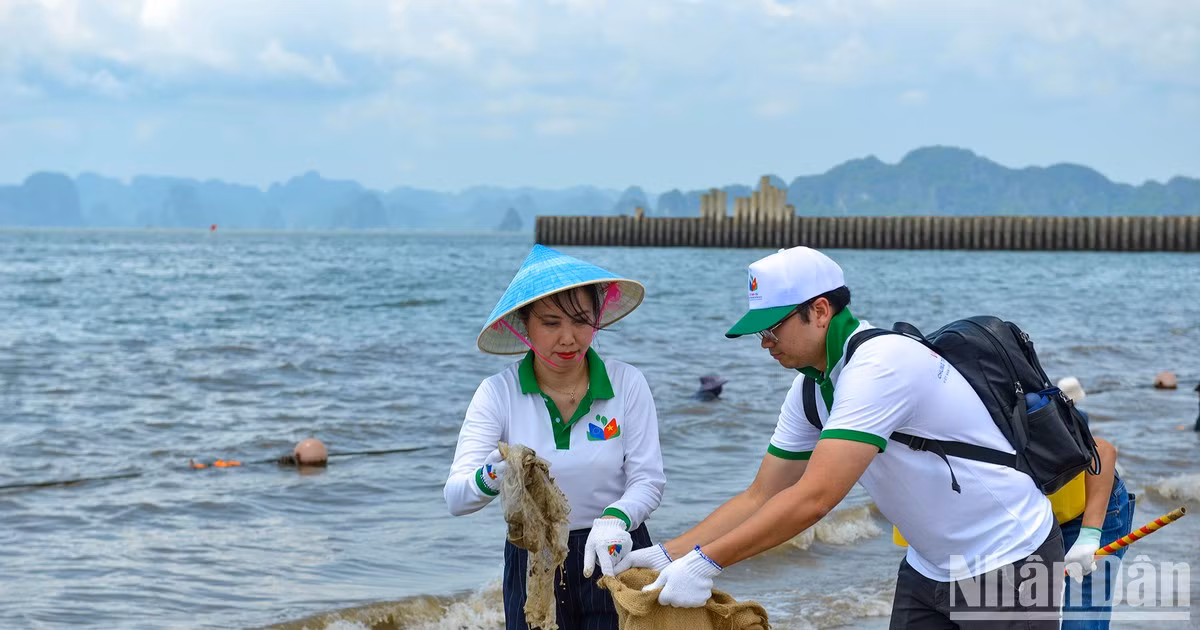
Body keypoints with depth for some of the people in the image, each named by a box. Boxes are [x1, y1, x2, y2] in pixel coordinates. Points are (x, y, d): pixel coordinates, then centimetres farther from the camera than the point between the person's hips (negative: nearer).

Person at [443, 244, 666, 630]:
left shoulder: (627, 384, -8)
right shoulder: (498, 393, -9)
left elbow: (648, 481, -9)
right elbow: (455, 498, -16)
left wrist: (614, 519, -30)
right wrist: (492, 479, -39)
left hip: (613, 557, 0)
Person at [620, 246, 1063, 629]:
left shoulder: (878, 366, -27)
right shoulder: (811, 389, 1)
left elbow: (813, 499, -33)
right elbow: (761, 497, 5)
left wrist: (705, 561, -30)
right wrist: (670, 554, -5)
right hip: (929, 567, 8)